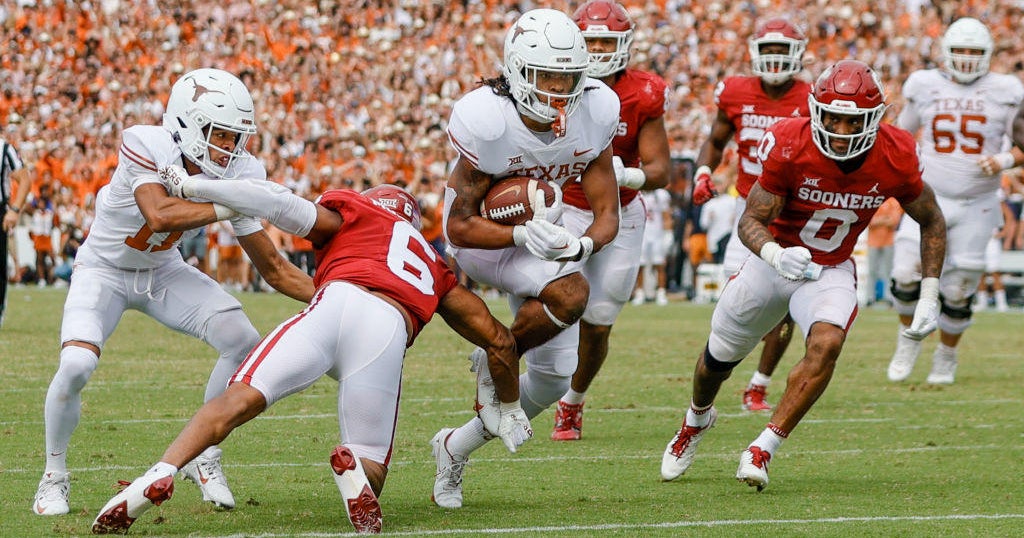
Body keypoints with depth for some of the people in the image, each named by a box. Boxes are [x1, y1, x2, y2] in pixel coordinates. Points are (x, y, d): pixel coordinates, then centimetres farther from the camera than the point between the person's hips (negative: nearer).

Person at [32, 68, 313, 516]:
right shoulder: (146, 147, -30)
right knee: (76, 366, -25)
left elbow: (273, 268, -11)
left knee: (243, 342, -14)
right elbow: (159, 215, -48)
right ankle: (54, 476, 0)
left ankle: (204, 458, 4)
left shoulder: (236, 174, -17)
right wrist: (229, 207, -47)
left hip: (162, 272, 4)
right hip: (105, 271, -4)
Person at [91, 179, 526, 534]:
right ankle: (356, 469, -28)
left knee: (241, 398, -6)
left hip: (337, 304, -2)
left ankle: (160, 475, -31)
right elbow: (499, 340, 42)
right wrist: (509, 408, 56)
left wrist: (195, 187, 24)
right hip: (388, 337, 2)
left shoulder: (352, 212, 32)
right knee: (370, 473, 10)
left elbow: (279, 204, 16)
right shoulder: (436, 269, 41)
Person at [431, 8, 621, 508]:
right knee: (570, 295, -33)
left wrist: (581, 245, -34)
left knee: (552, 381, 5)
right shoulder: (486, 119, -31)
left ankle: (457, 446, 26)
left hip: (545, 230, 6)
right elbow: (459, 225, -24)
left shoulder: (595, 111, -18)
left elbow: (607, 213, -13)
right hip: (484, 237, -6)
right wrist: (521, 236, -40)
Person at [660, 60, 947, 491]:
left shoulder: (896, 158, -20)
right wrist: (776, 255, -45)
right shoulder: (789, 146, -27)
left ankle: (763, 450, -19)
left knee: (826, 345, -30)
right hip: (775, 260, 0)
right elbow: (751, 221, -23)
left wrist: (930, 296, -8)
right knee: (719, 358, 15)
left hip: (832, 271, 0)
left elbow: (931, 221, -2)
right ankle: (697, 420, 51)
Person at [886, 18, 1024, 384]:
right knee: (907, 274, -15)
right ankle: (909, 338, 11)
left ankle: (946, 358, 26)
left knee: (958, 291, 3)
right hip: (929, 198, 1)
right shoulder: (924, 86, 2)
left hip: (976, 204, -1)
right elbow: (903, 133, 17)